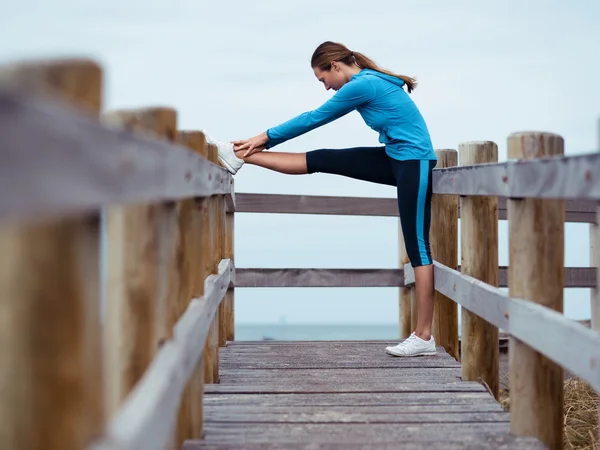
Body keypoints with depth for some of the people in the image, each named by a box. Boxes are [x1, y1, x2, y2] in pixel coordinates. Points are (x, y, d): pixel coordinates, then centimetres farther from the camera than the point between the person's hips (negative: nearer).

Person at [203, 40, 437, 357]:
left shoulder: (362, 85, -17)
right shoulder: (366, 82, 12)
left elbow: (313, 119, -9)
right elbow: (315, 120, 16)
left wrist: (265, 137, 2)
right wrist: (262, 143, 16)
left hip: (414, 165, -9)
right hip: (395, 160, 9)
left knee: (417, 246, -7)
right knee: (319, 160, 5)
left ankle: (423, 337, -4)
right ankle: (239, 158, 10)